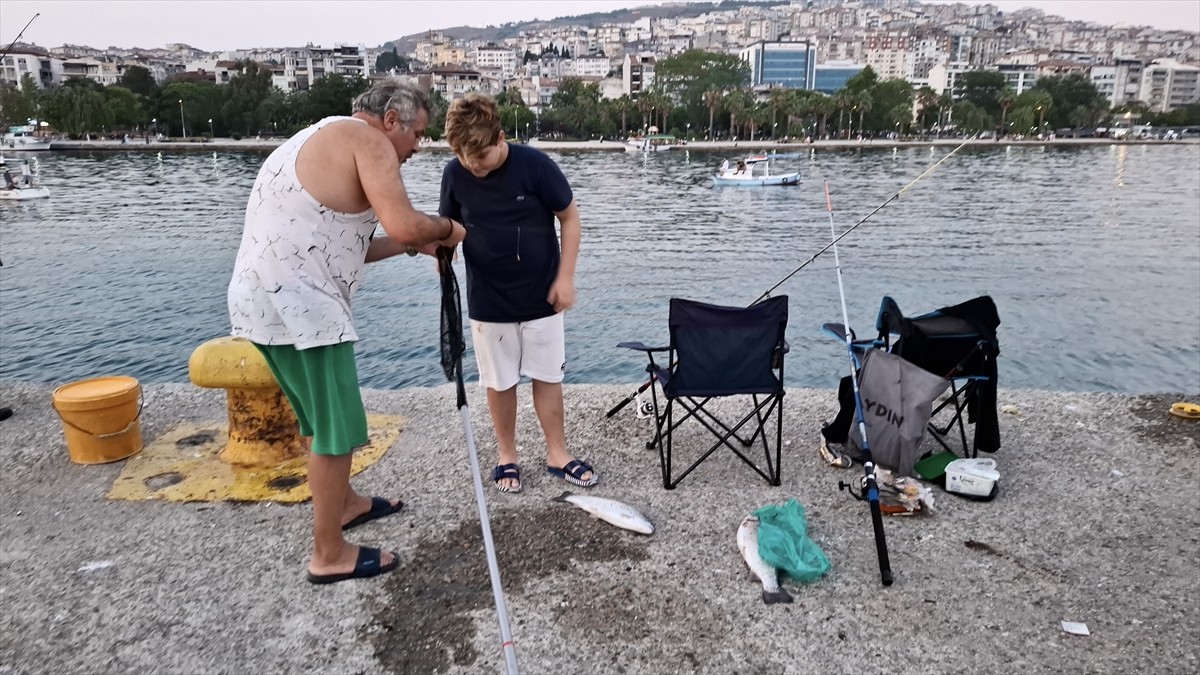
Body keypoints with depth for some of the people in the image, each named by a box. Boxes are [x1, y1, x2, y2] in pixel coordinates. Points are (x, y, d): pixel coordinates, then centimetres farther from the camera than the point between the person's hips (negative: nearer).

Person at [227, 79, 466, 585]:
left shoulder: (322, 140, 24)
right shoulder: (367, 139, -6)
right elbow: (404, 224, -21)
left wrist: (410, 245, 15)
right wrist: (446, 229, 0)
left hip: (265, 299, 10)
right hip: (297, 305, -10)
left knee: (323, 418, 24)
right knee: (336, 428, 1)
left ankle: (344, 503, 42)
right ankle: (329, 556, 13)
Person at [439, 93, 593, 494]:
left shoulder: (535, 164, -16)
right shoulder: (455, 174, -9)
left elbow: (569, 217, -6)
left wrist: (565, 277, -10)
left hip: (541, 296, -1)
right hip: (488, 302, 1)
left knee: (548, 376, 10)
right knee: (499, 382, 11)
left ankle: (557, 454, 25)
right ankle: (507, 456, 29)